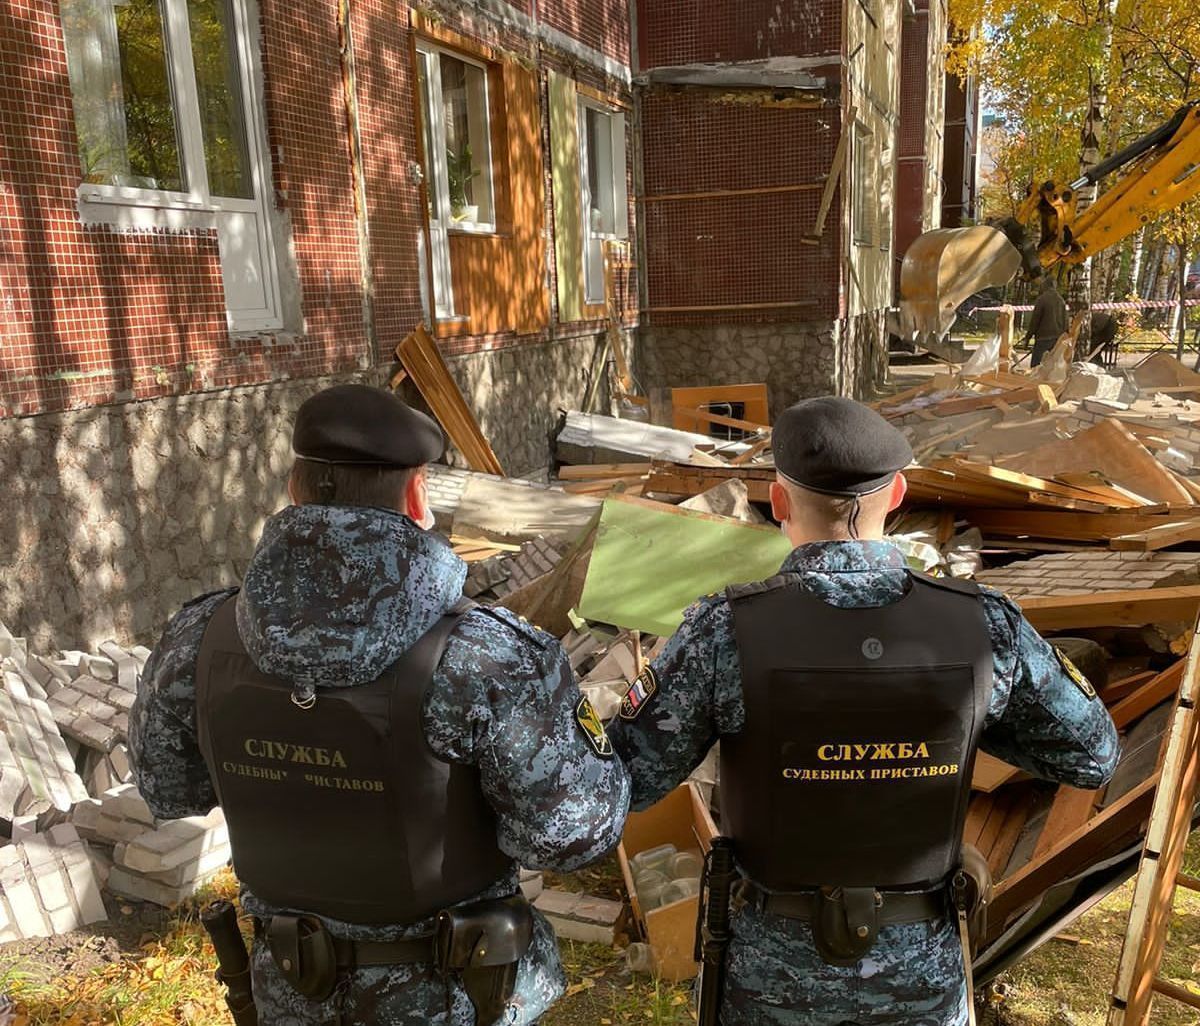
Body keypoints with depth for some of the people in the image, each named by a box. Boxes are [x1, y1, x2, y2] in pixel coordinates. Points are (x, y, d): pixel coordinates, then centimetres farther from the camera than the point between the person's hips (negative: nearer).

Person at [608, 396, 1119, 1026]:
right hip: (920, 964, 2)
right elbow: (1090, 756, -2)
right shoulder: (981, 623, -19)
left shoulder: (726, 632, -27)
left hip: (779, 964, -1)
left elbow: (617, 782, -16)